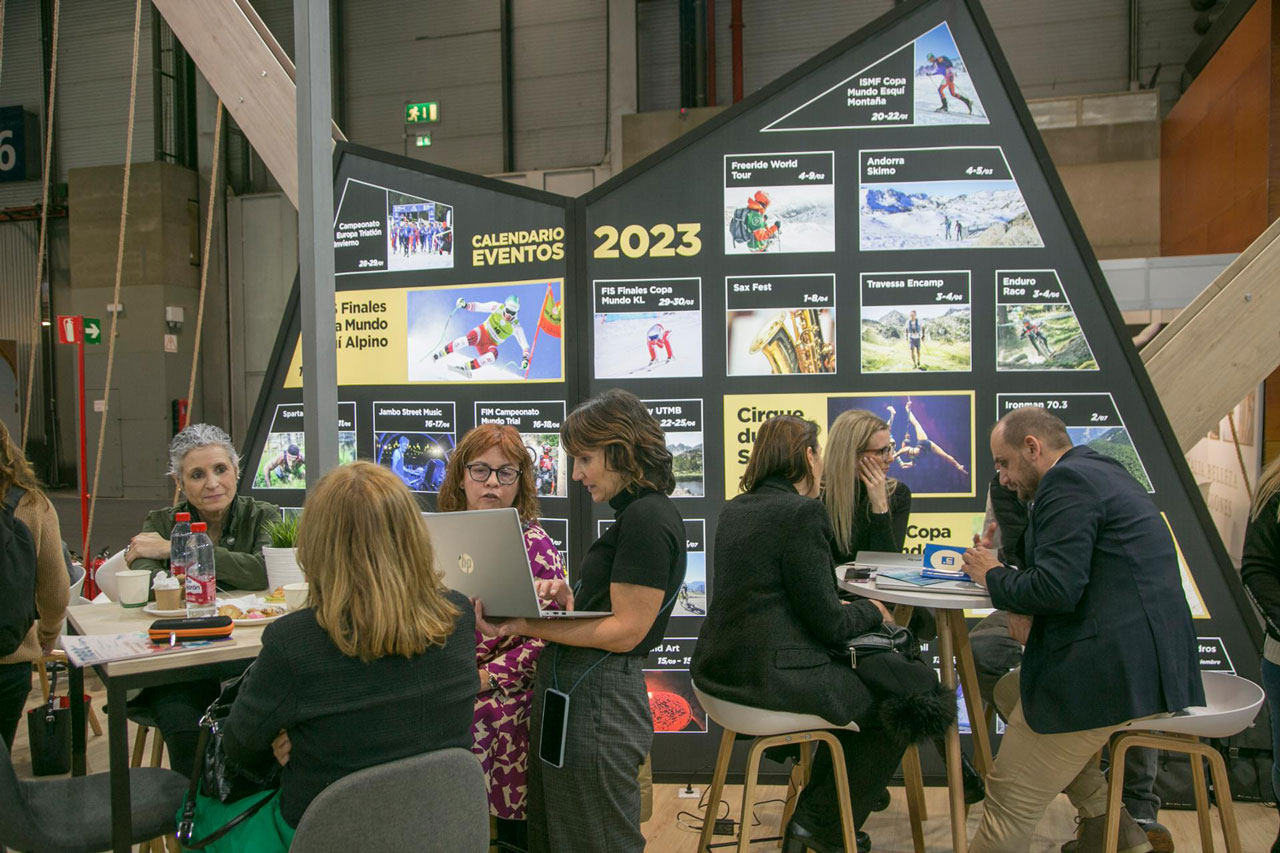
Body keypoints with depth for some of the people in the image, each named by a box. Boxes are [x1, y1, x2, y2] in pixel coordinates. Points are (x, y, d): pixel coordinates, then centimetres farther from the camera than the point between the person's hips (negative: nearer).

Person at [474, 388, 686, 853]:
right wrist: (568, 600, 0)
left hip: (596, 705, -10)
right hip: (568, 693, 10)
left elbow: (626, 631, -21)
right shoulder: (634, 514, 14)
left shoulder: (648, 519, -17)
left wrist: (524, 625, -22)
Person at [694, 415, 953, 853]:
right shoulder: (803, 512, -16)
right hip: (773, 674, -9)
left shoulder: (734, 509, 10)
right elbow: (828, 623, -14)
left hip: (722, 666, 10)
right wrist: (872, 611, 6)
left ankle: (814, 816, 35)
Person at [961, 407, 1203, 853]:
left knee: (1008, 803, -2)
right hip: (1155, 663, 11)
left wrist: (994, 576, -4)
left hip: (1111, 673, -11)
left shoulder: (1067, 480, -13)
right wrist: (1025, 607, 3)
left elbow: (1057, 588, -22)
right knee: (1009, 692, 26)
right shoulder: (1102, 472, 19)